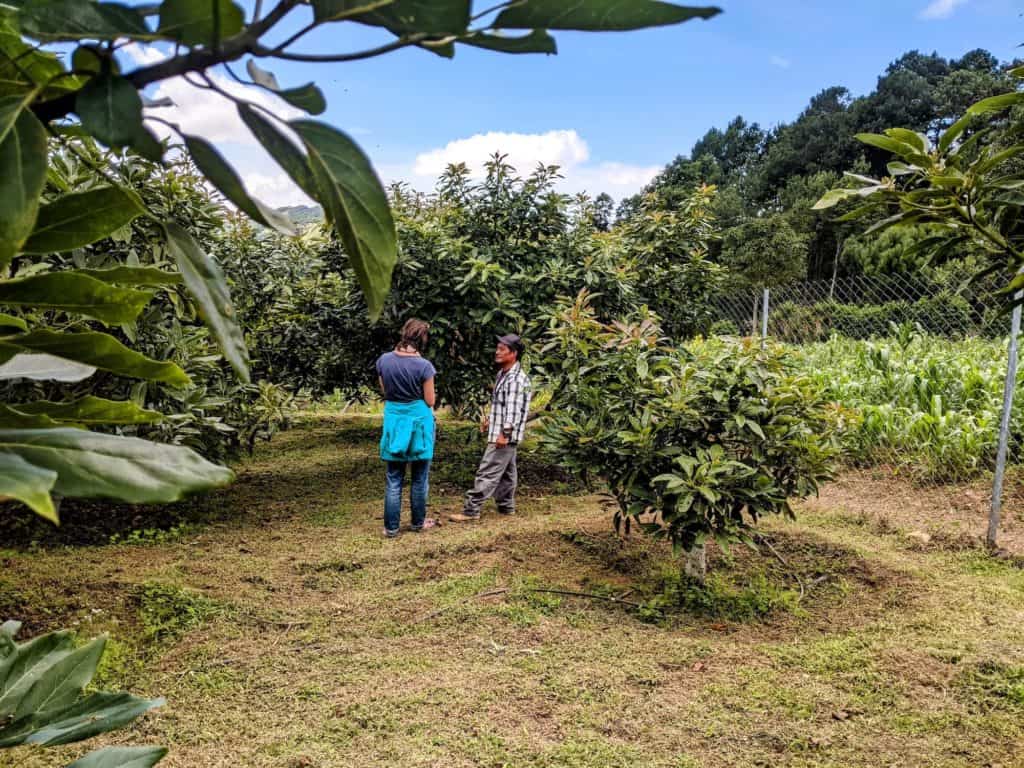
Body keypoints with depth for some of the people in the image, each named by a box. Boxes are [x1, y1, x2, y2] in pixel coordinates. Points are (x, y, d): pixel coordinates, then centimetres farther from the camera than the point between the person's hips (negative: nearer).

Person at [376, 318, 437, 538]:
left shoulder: (384, 360, -3)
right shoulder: (423, 365, -15)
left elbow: (384, 391, 8)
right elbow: (430, 401, -7)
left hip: (393, 418, 3)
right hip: (418, 420, -3)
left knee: (394, 479, 9)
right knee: (420, 478, 12)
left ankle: (391, 527, 10)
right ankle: (418, 522, 23)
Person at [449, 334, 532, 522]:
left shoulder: (516, 379, -19)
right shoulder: (503, 374, 13)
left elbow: (513, 409, -25)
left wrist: (504, 433, -27)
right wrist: (490, 418, 26)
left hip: (505, 435, -10)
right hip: (499, 432, 10)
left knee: (488, 472, -9)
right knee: (506, 472, 17)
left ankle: (471, 510, -7)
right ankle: (506, 506, 26)